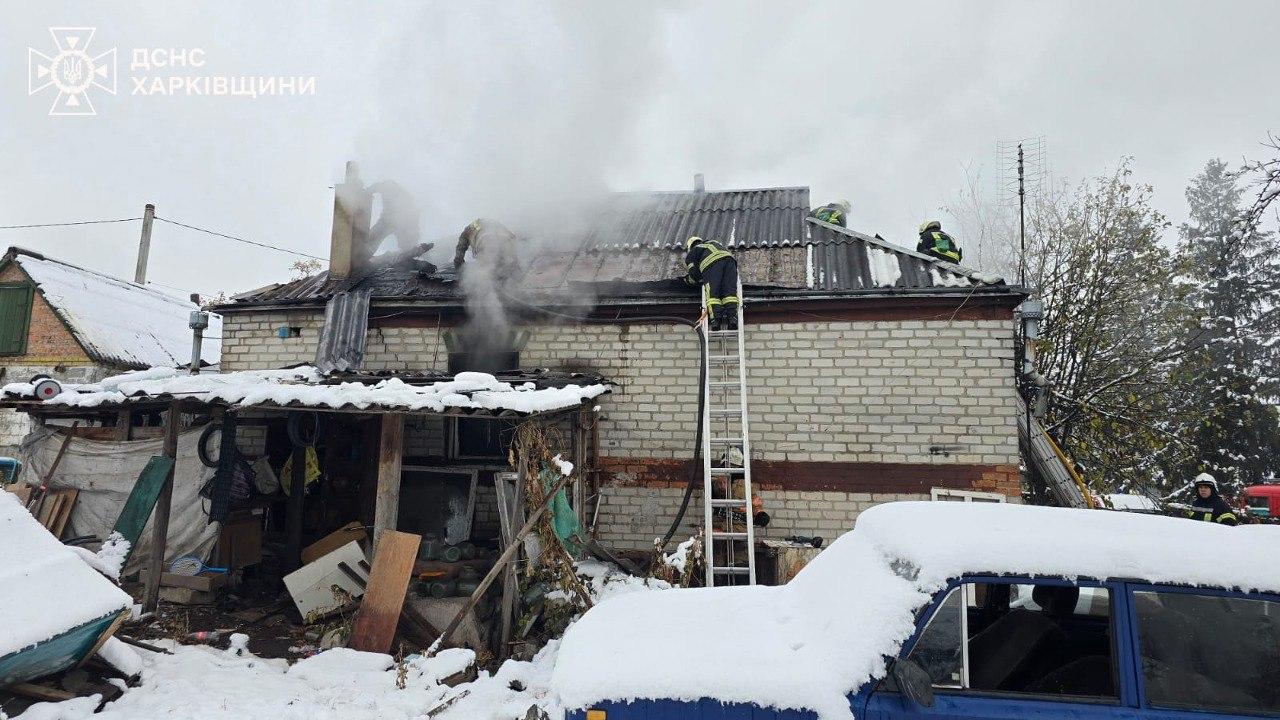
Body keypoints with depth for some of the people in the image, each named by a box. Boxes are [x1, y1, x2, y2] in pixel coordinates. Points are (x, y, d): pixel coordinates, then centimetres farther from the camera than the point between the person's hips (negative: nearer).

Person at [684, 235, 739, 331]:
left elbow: (694, 276, 16)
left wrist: (687, 279, 38)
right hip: (729, 258, 4)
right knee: (730, 292, -3)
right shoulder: (713, 242, 45)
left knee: (712, 293, -5)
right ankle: (732, 318, -19)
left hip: (711, 262, -4)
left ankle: (716, 319, -22)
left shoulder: (691, 253, 29)